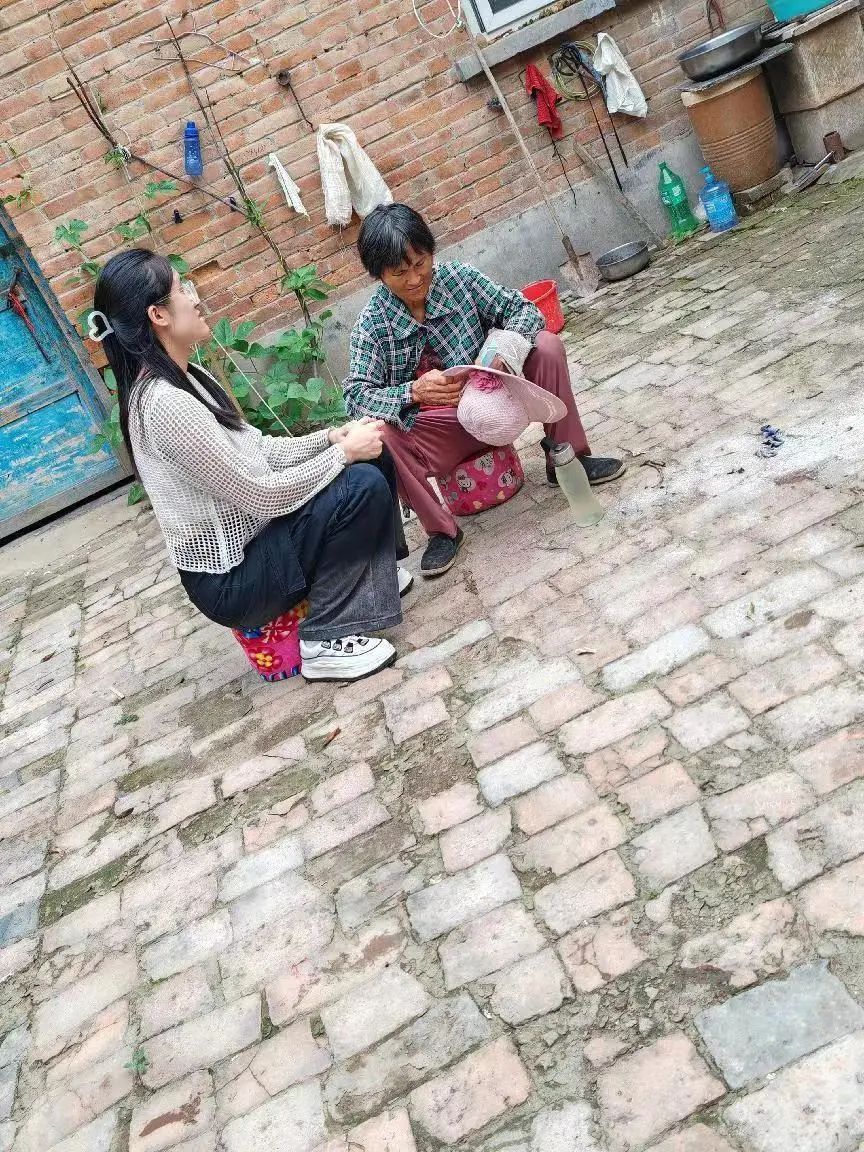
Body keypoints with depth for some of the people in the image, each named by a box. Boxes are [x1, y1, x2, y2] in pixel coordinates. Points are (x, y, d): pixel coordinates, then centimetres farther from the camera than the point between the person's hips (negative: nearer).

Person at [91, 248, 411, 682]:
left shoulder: (184, 378, 4)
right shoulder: (165, 405, -27)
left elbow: (260, 450, 10)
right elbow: (261, 495, -25)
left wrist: (333, 437, -3)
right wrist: (343, 452, -14)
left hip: (249, 534, 9)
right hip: (231, 577, -9)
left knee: (374, 458, 4)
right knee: (364, 486, -22)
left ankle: (363, 575, 17)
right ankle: (324, 640, -11)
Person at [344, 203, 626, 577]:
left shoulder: (457, 277, -10)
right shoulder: (371, 325, -14)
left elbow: (522, 309, -9)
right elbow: (356, 394, -21)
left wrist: (507, 350, -32)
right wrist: (414, 392, -40)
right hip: (436, 431, -2)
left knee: (547, 347, -18)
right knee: (376, 437, -32)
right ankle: (441, 530, -14)